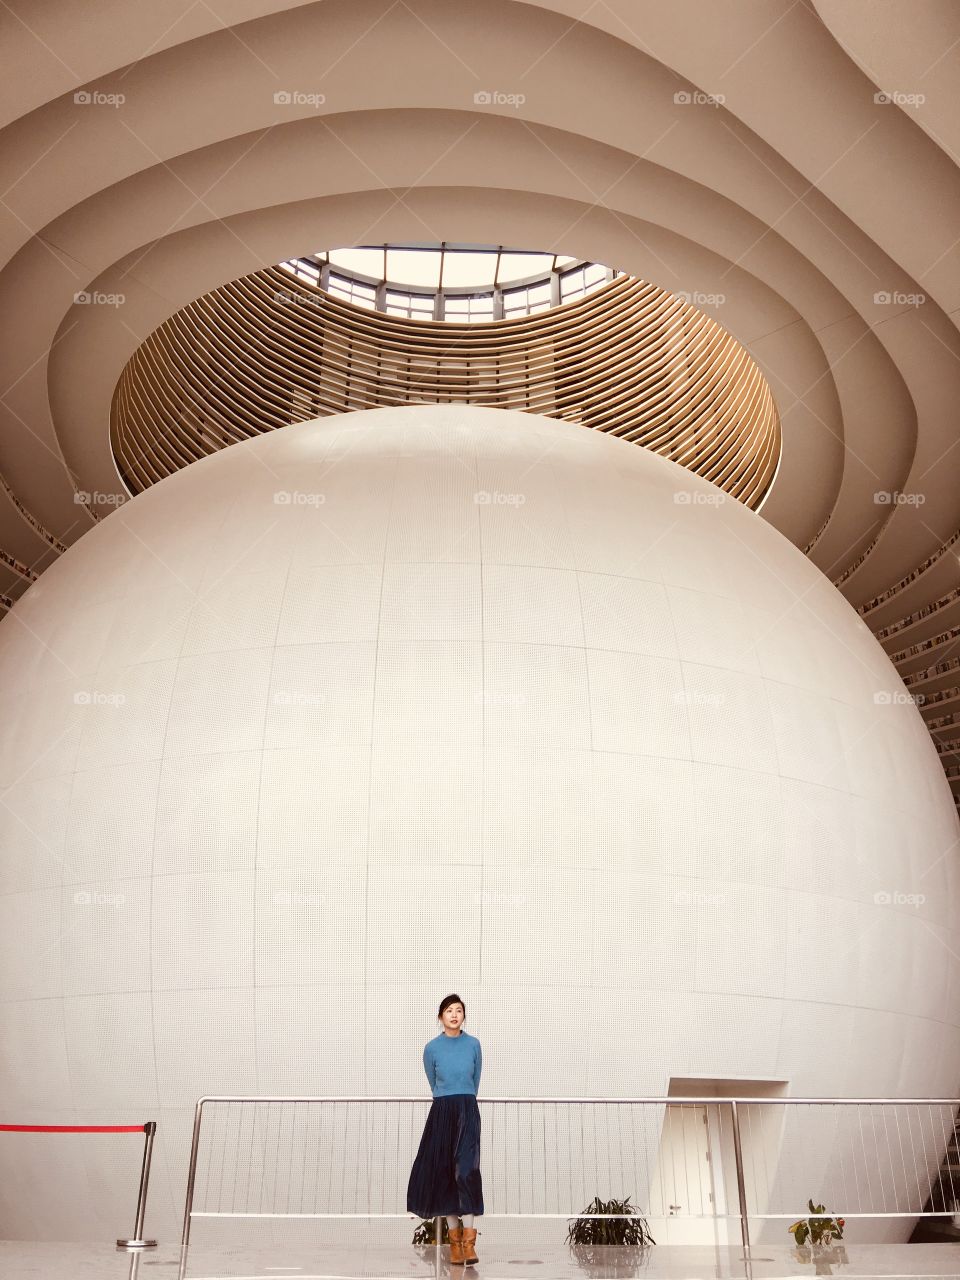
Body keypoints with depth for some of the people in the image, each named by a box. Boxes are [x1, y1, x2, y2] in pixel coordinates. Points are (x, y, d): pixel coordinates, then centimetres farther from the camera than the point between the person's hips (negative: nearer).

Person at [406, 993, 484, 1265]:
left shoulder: (473, 1044, 1)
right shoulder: (432, 1048, 0)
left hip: (467, 1111, -1)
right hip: (441, 1112, 1)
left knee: (466, 1169, -11)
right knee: (444, 1171, 4)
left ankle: (469, 1240, -10)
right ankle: (454, 1236, 16)